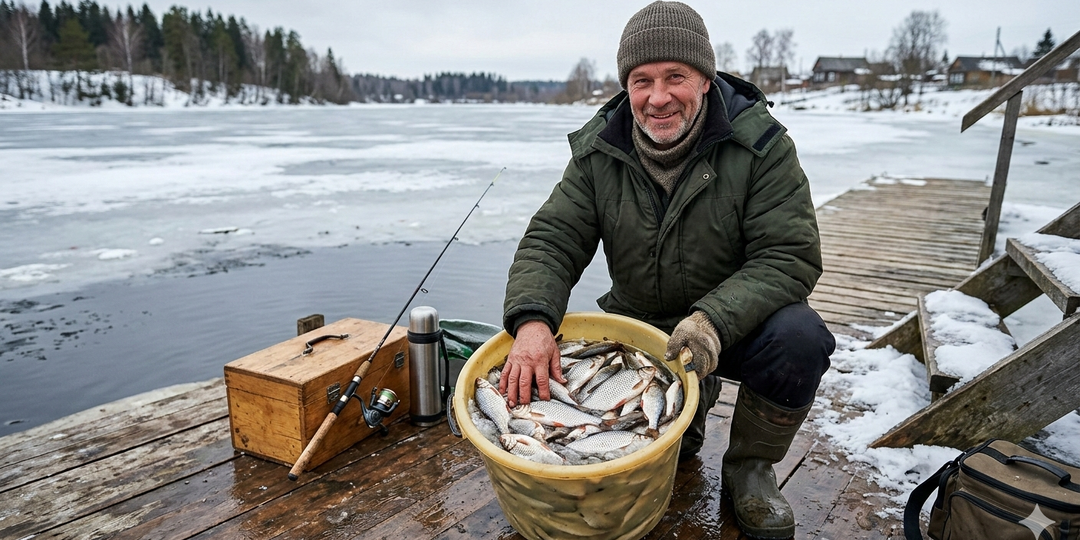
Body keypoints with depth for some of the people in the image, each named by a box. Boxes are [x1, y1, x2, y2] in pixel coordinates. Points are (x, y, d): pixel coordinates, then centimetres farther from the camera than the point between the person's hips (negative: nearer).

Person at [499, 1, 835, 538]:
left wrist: (714, 319, -37)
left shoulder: (760, 145, -16)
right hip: (637, 324, 3)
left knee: (798, 337, -31)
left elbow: (790, 256, -20)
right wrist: (532, 318, -33)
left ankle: (749, 468, -2)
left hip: (736, 322, -2)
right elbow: (552, 241, -11)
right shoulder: (598, 152, -7)